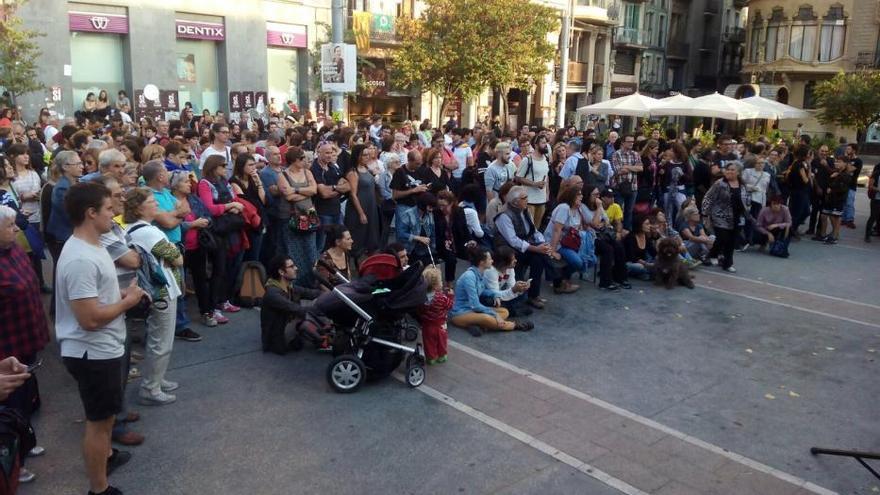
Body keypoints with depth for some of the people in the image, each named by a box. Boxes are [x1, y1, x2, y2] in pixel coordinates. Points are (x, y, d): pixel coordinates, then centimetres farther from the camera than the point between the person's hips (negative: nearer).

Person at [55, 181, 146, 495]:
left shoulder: (91, 246, 5)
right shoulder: (81, 259, -28)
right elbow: (90, 318, -30)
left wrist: (122, 293, 4)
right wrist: (127, 302, -16)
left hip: (103, 348, 10)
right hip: (92, 353, -10)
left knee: (107, 412, 28)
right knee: (99, 419, 5)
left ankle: (106, 455, 49)